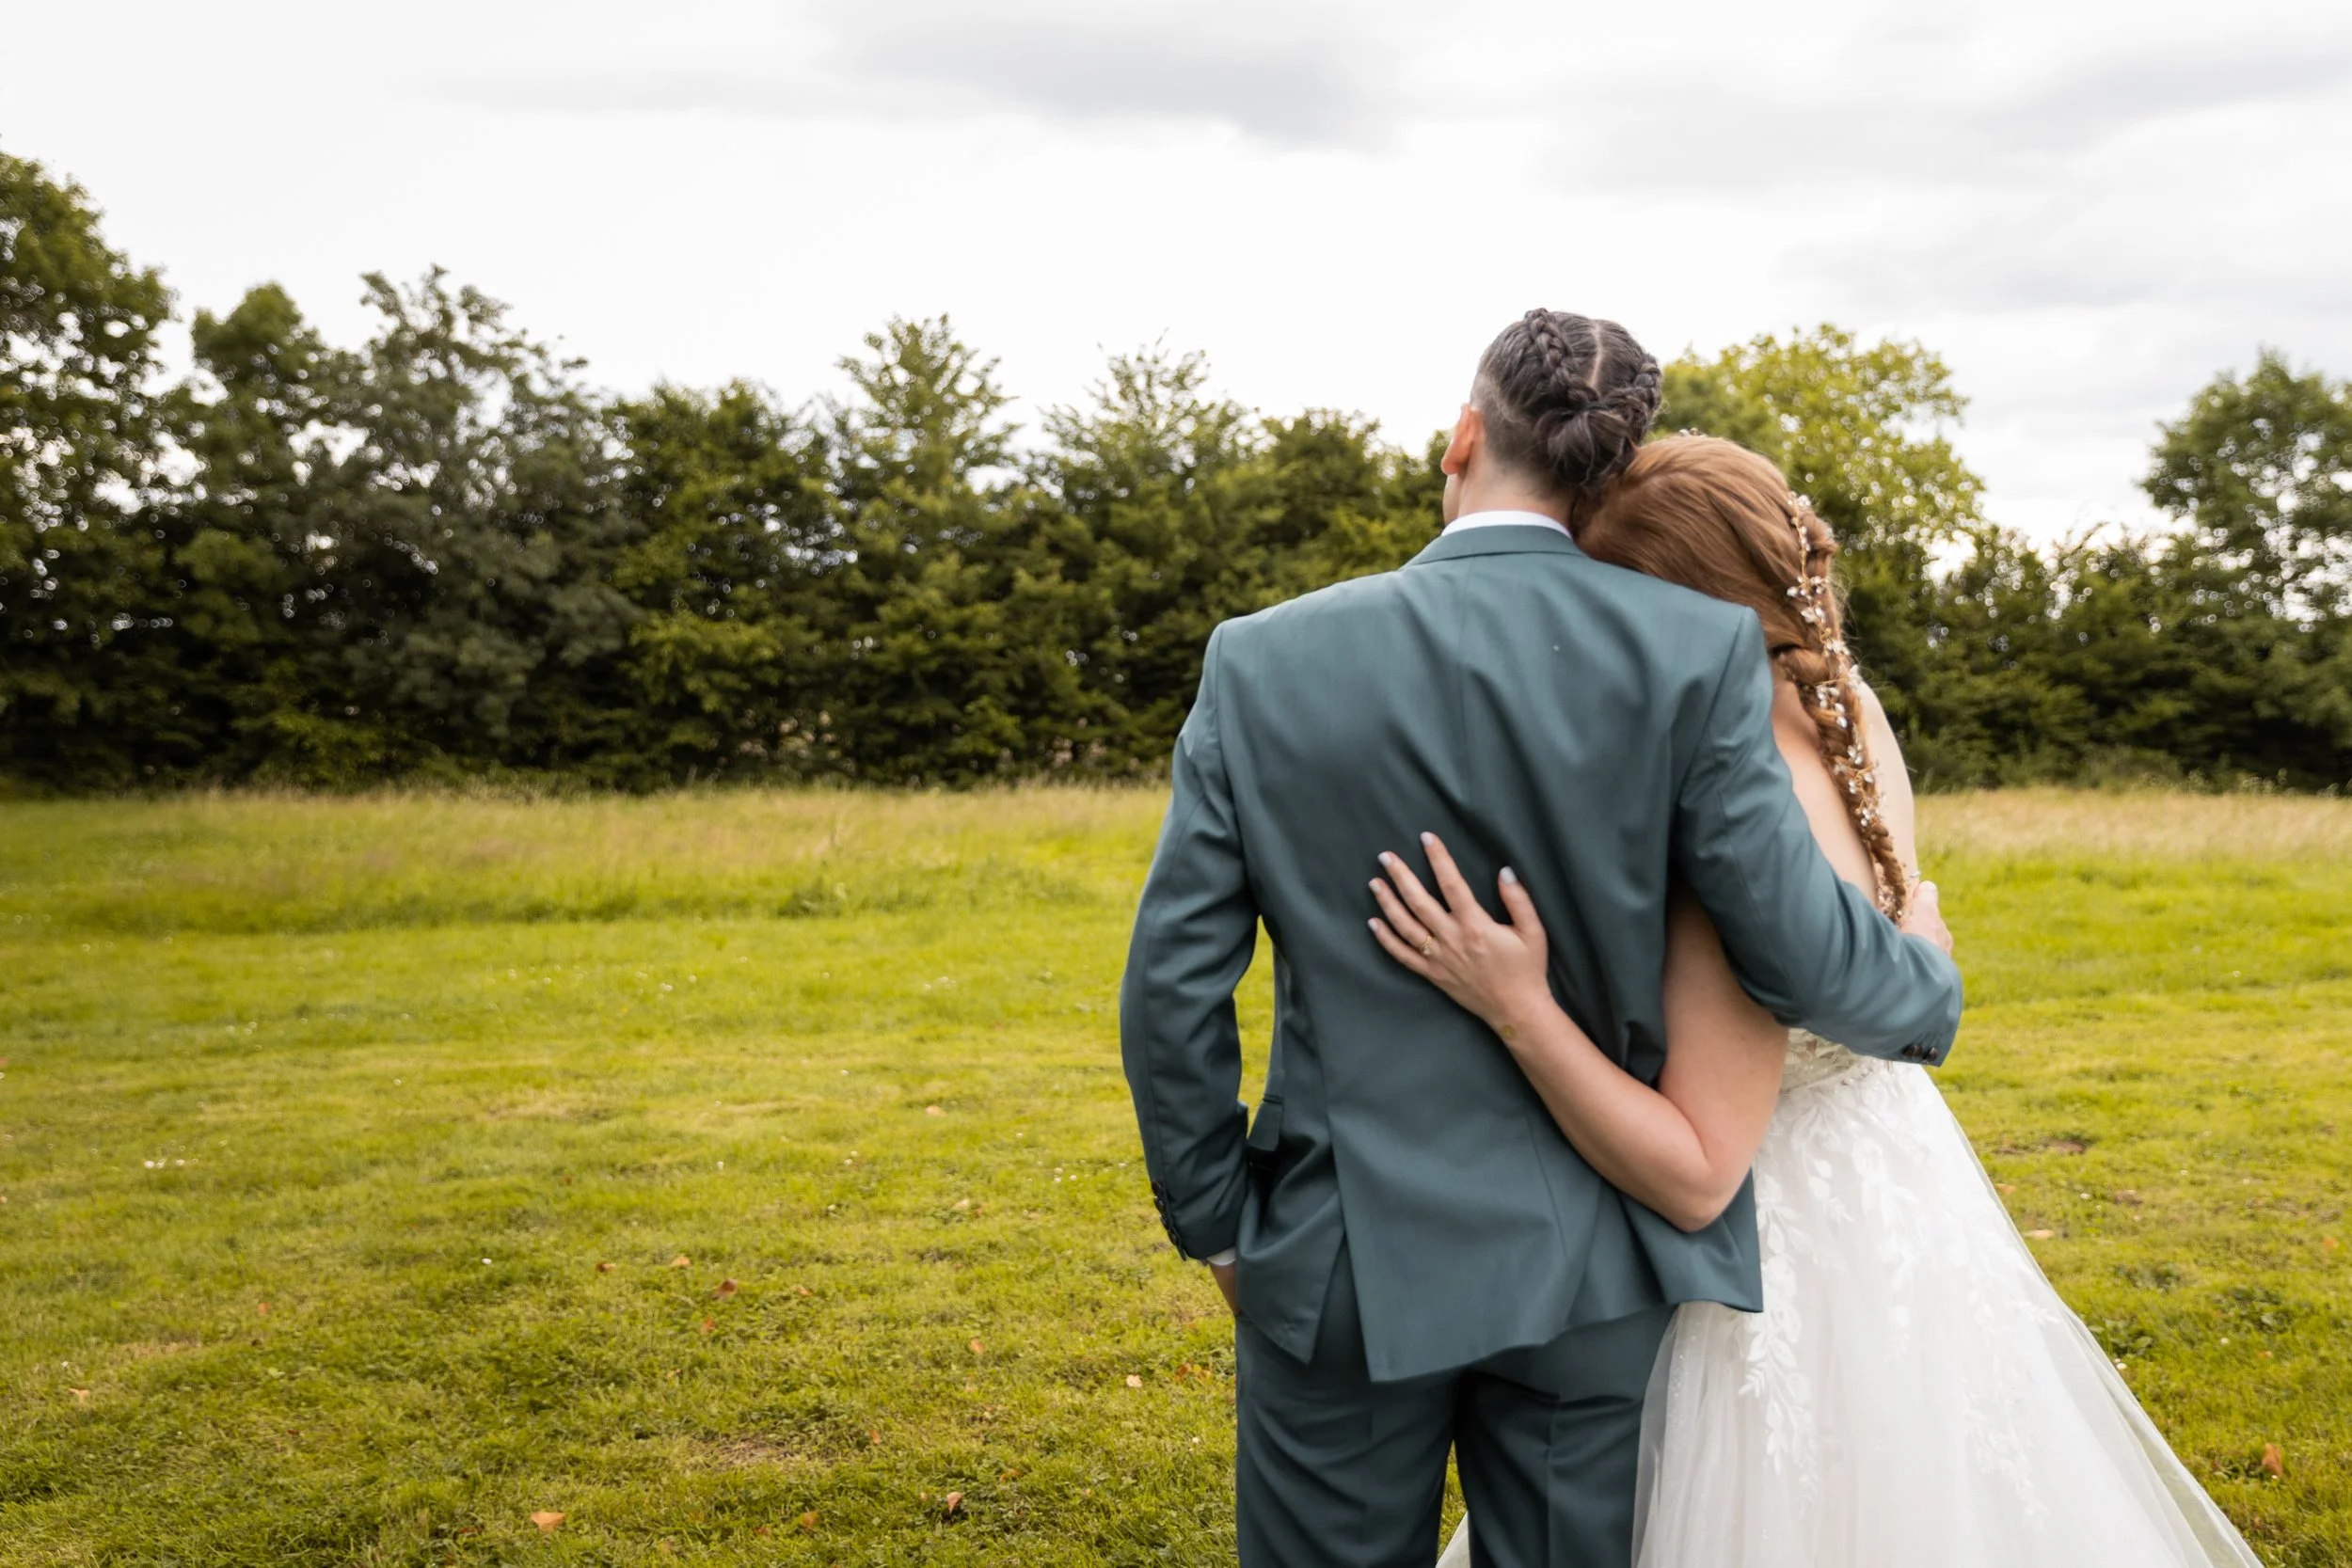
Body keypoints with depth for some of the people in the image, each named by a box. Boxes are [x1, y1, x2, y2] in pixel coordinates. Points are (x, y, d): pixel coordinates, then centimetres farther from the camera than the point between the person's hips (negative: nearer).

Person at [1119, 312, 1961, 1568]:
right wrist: (1925, 979, 12)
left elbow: (1173, 983, -5)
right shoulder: (1698, 651, -9)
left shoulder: (1266, 659, -6)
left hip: (1343, 1269, 0)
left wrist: (1217, 1223, 8)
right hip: (1587, 1271, 1)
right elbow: (1794, 948, -11)